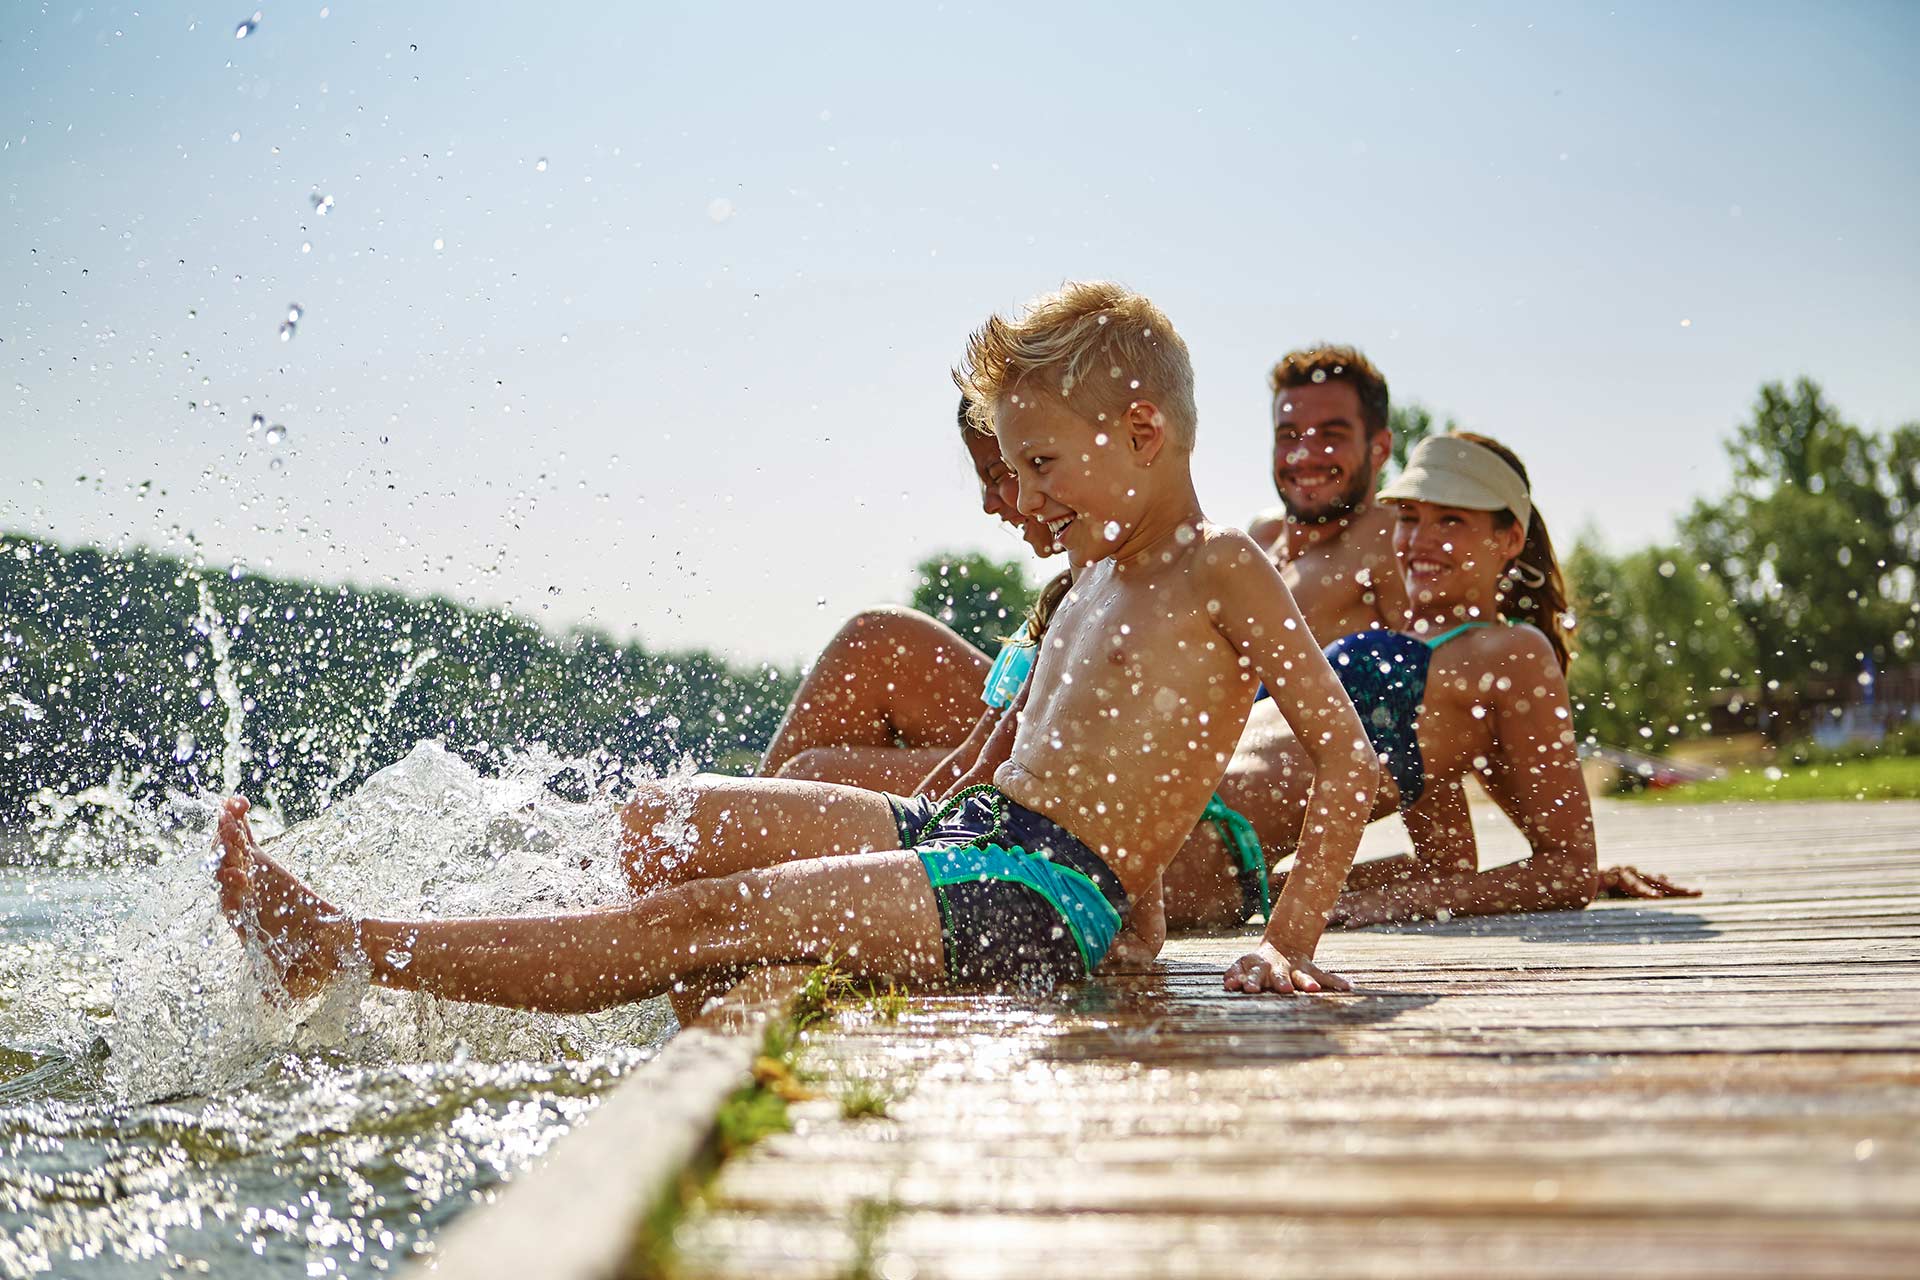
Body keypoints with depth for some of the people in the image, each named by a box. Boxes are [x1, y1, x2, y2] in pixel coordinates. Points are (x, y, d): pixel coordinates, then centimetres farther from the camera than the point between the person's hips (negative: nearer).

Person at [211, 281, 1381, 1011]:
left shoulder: (1222, 574, -6)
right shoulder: (1098, 576, 20)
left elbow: (1351, 756, -12)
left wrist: (1288, 945, -18)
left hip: (1048, 900, -10)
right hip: (964, 837, 10)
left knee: (696, 922, -17)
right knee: (661, 827, 6)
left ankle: (336, 952, -14)